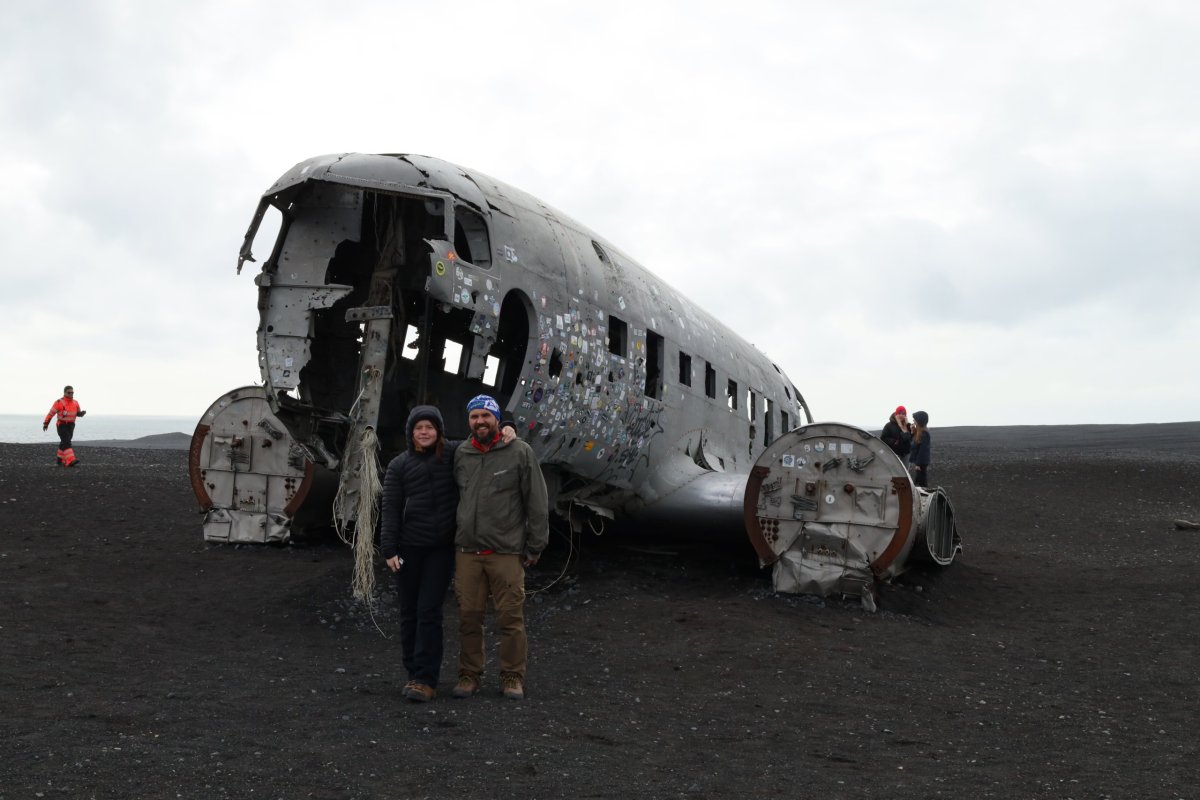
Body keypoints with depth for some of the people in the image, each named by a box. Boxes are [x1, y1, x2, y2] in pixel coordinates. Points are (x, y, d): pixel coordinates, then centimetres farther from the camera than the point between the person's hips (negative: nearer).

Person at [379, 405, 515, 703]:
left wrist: (507, 431, -8)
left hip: (442, 547, -1)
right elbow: (390, 510, 1)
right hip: (409, 547, 1)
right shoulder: (399, 465, 3)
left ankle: (426, 679, -3)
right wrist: (388, 550, -6)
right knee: (409, 612, 7)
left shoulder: (454, 454, 2)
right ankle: (413, 673, 19)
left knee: (429, 611, -5)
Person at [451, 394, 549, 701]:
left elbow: (537, 503, -2)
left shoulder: (520, 452, -3)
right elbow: (451, 499, 18)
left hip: (507, 553, -3)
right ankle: (469, 674, 19)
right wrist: (452, 544, 13)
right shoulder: (460, 455, 8)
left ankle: (512, 676, 13)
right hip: (467, 552, 3)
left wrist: (535, 546, -2)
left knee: (510, 618, 1)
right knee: (469, 617, 7)